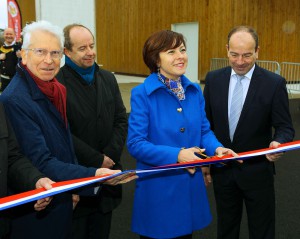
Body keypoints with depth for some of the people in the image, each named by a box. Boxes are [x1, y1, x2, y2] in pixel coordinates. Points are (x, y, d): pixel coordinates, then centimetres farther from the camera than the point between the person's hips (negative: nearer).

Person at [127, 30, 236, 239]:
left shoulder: (195, 91, 3)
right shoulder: (142, 94, -14)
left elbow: (204, 130, 8)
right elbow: (135, 144, -17)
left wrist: (217, 148, -13)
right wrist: (176, 155, -25)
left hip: (190, 185, 5)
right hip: (158, 187, -5)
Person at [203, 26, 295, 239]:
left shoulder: (274, 83, -11)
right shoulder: (214, 79, -2)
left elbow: (285, 127, -8)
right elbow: (206, 122, 5)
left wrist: (278, 144, -31)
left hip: (257, 171, -3)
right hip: (222, 170, 3)